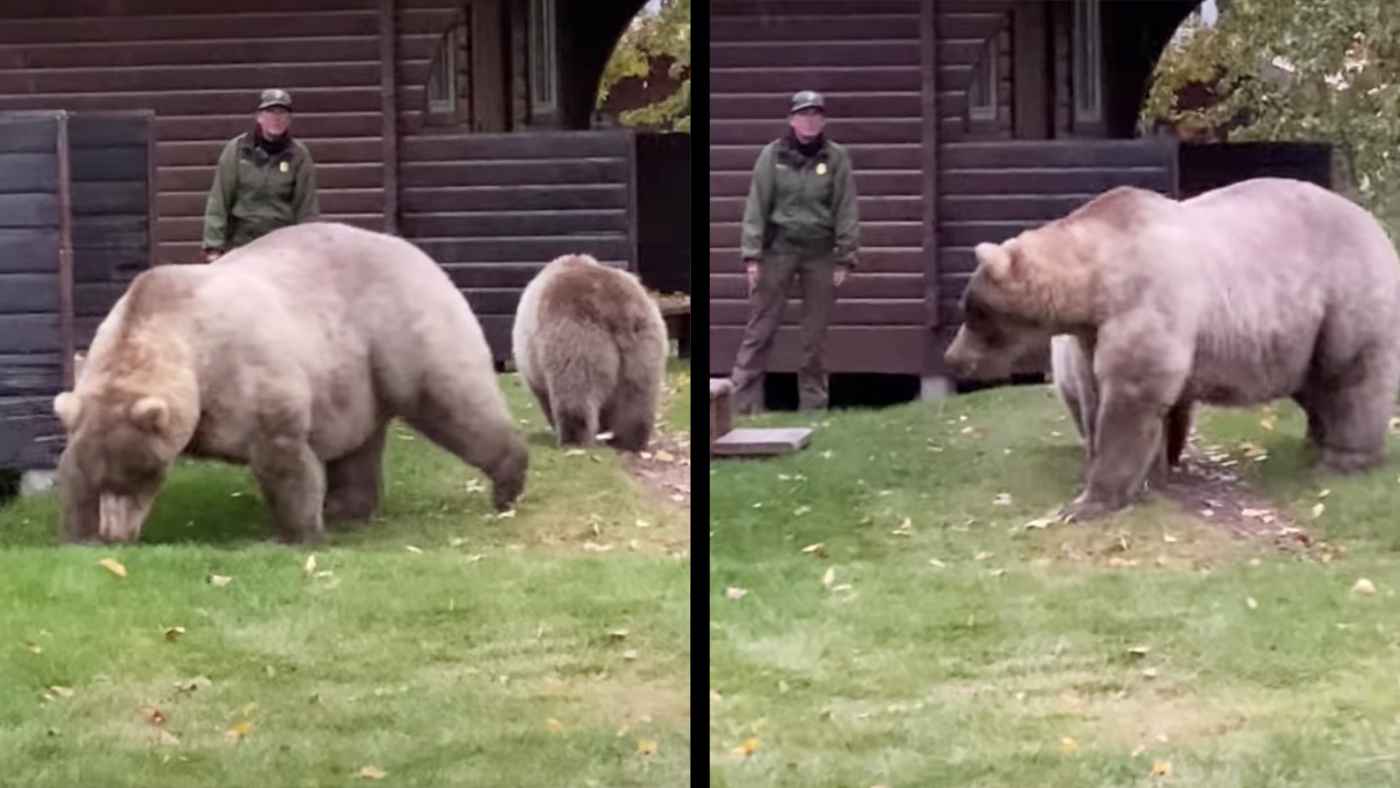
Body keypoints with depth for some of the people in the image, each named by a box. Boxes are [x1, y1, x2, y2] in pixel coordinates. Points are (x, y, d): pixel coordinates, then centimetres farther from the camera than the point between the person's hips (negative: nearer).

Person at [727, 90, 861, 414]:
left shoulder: (836, 158, 2)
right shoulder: (772, 155, 0)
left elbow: (846, 210, 2)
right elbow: (757, 205, -1)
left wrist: (845, 258, -3)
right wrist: (752, 255, -7)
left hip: (820, 253, 1)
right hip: (779, 249, -1)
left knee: (816, 333, 7)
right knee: (760, 328, -3)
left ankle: (813, 405, 15)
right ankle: (742, 403, -2)